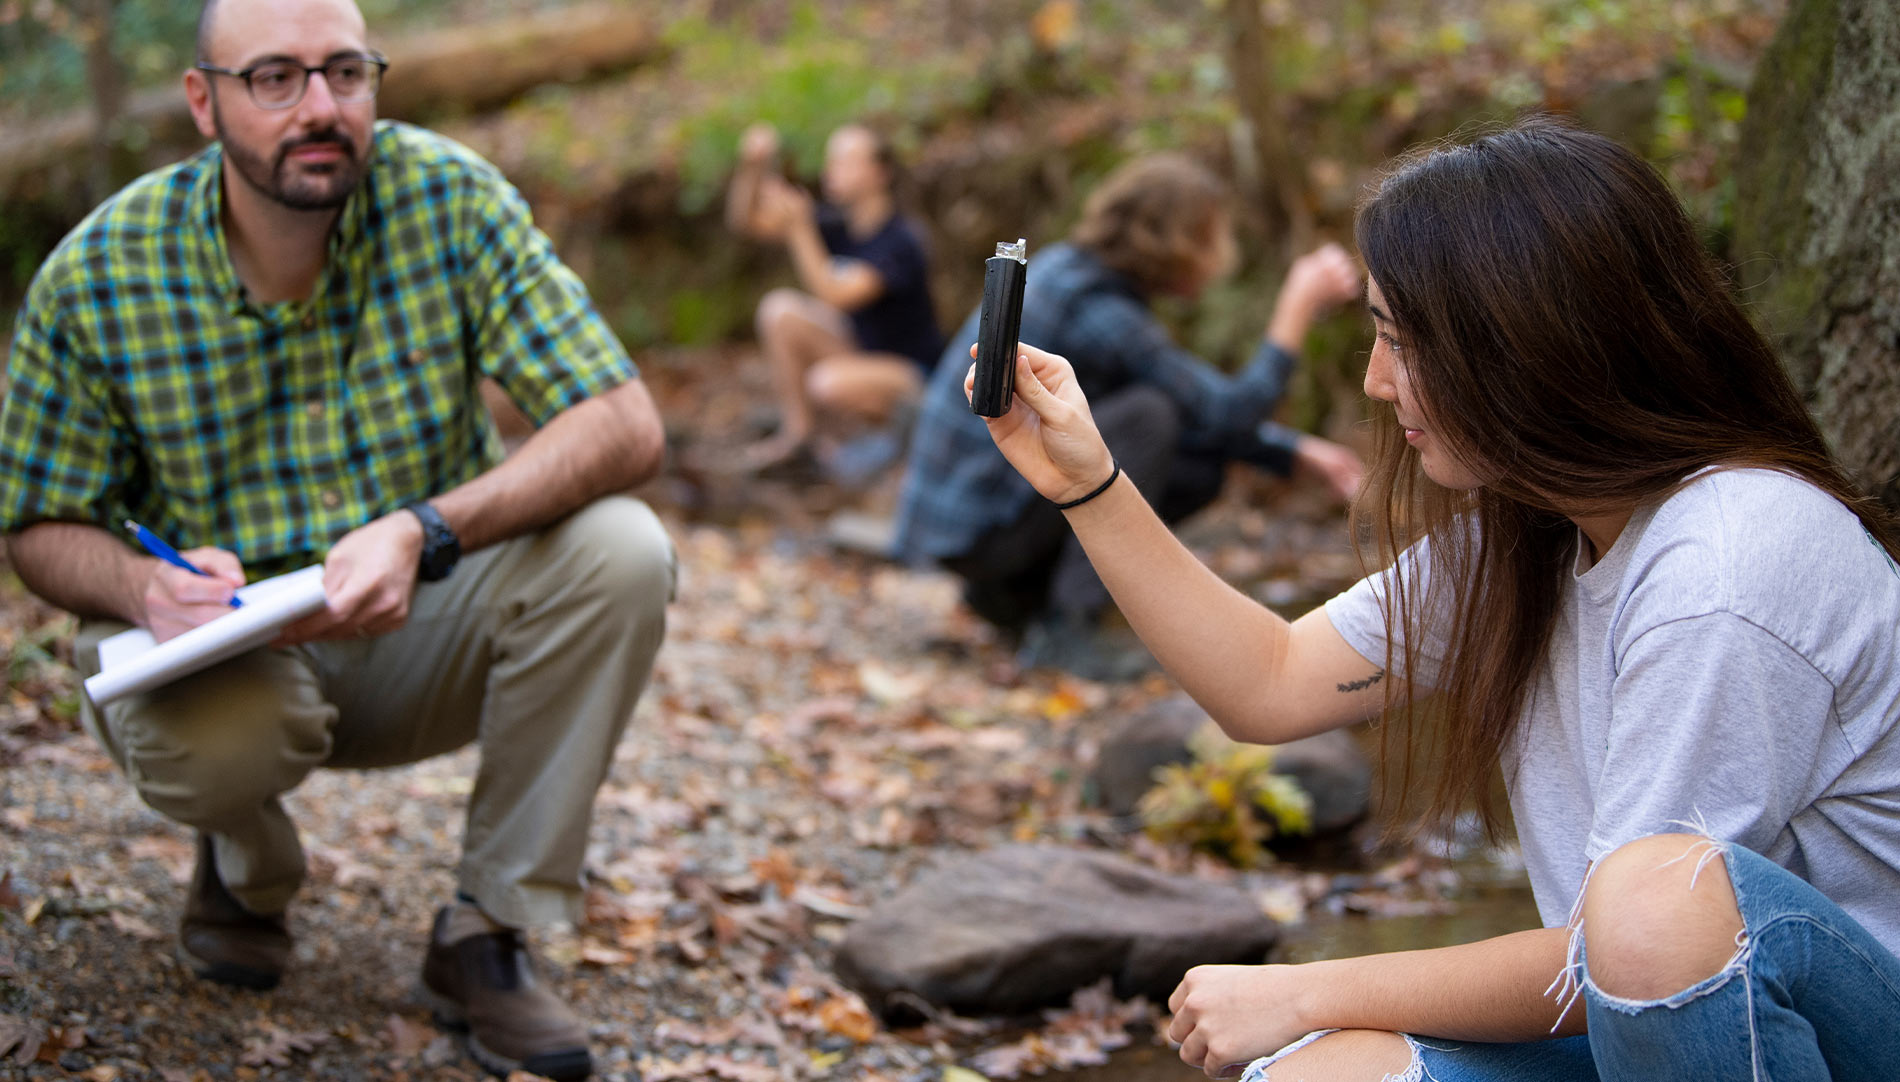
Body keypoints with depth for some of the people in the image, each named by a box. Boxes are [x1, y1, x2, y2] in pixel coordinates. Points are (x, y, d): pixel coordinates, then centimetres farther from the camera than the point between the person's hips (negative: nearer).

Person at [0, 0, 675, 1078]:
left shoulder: (450, 199, -16)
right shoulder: (94, 279, -15)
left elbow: (626, 425, -21)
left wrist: (424, 533, -37)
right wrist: (143, 587, -28)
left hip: (420, 640, 1)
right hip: (221, 642, -1)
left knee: (620, 552, -26)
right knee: (207, 734, -36)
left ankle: (488, 934, -9)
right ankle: (245, 861, 7)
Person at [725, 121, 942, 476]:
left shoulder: (899, 240, -22)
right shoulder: (837, 225, -1)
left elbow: (837, 297, -35)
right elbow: (746, 219, -2)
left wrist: (799, 229, -35)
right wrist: (753, 166, -19)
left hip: (914, 376, -7)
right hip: (858, 351, 7)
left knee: (829, 384, -35)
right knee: (779, 308, -11)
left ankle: (886, 430, -1)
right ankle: (797, 433, -4)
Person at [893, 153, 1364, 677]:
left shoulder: (1069, 270, 7)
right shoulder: (1097, 309, -22)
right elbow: (1228, 412, -21)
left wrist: (1298, 453, 6)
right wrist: (1298, 308, -12)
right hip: (974, 528, -9)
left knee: (1201, 470, 6)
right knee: (1149, 415, -23)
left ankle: (1013, 593, 13)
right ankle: (1066, 627, -17)